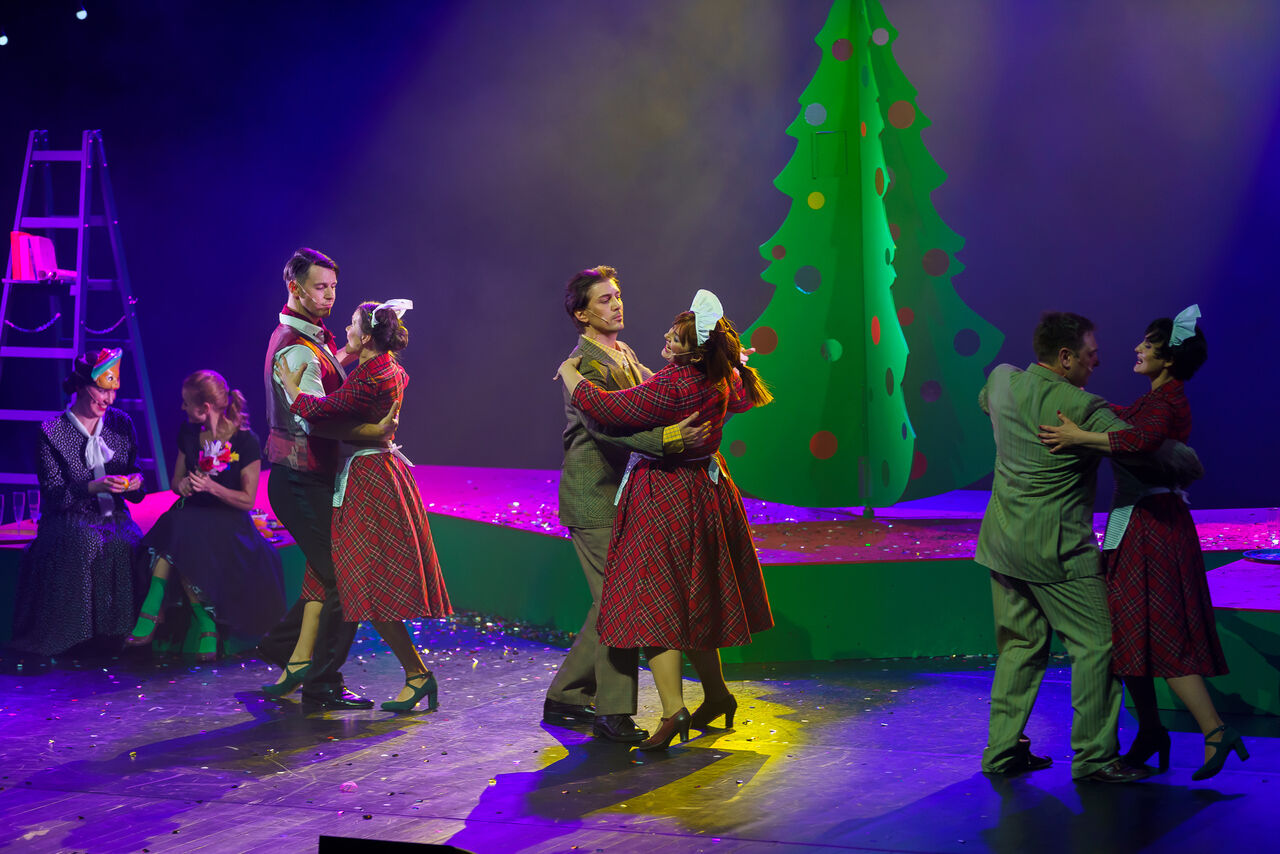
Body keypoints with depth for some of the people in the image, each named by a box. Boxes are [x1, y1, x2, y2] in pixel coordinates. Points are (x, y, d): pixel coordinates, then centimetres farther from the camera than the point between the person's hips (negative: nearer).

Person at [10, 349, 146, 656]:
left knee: (138, 548, -29)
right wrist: (94, 487, -23)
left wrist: (135, 481, -9)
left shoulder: (122, 424, 10)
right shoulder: (51, 432, -3)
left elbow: (134, 470, 16)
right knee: (89, 546, -36)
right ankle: (83, 632, -20)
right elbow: (53, 495, -8)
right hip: (68, 522, -3)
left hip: (115, 516, 3)